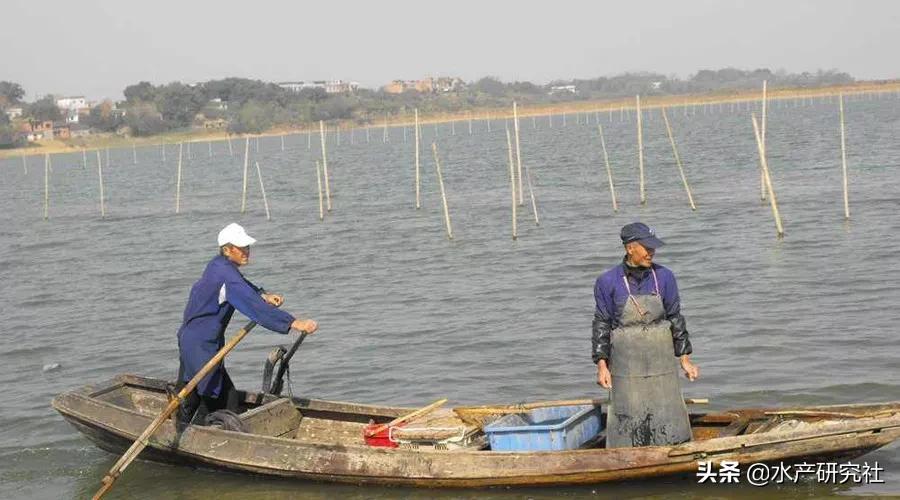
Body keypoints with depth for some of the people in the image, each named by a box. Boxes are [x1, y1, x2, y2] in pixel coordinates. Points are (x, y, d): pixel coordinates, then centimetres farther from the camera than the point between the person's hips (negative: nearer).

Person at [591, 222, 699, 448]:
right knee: (628, 421, 1)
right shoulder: (608, 282, -3)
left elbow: (675, 318, 9)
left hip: (662, 366, 2)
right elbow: (601, 324, 2)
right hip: (626, 368, -2)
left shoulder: (663, 277, 2)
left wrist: (685, 359, 8)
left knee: (668, 420, 4)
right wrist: (601, 365, -3)